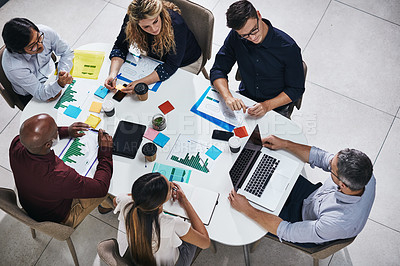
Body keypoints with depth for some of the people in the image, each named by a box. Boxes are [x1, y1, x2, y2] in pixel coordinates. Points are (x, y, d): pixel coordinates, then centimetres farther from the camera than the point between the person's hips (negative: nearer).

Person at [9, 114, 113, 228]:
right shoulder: (61, 177, -47)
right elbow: (101, 188, -30)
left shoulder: (16, 145, -29)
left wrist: (66, 131, -2)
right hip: (58, 219, -6)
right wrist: (105, 152, -19)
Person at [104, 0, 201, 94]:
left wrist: (141, 83, -44)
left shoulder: (176, 23, -39)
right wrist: (113, 74, -32)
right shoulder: (131, 19, -28)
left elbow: (171, 65, -35)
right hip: (154, 59, 3)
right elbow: (120, 46, -15)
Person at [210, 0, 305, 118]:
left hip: (276, 108, -2)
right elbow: (218, 70, -6)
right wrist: (227, 96, -27)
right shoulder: (235, 37, -11)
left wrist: (267, 106, -26)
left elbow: (296, 89, -11)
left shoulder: (288, 48, -21)